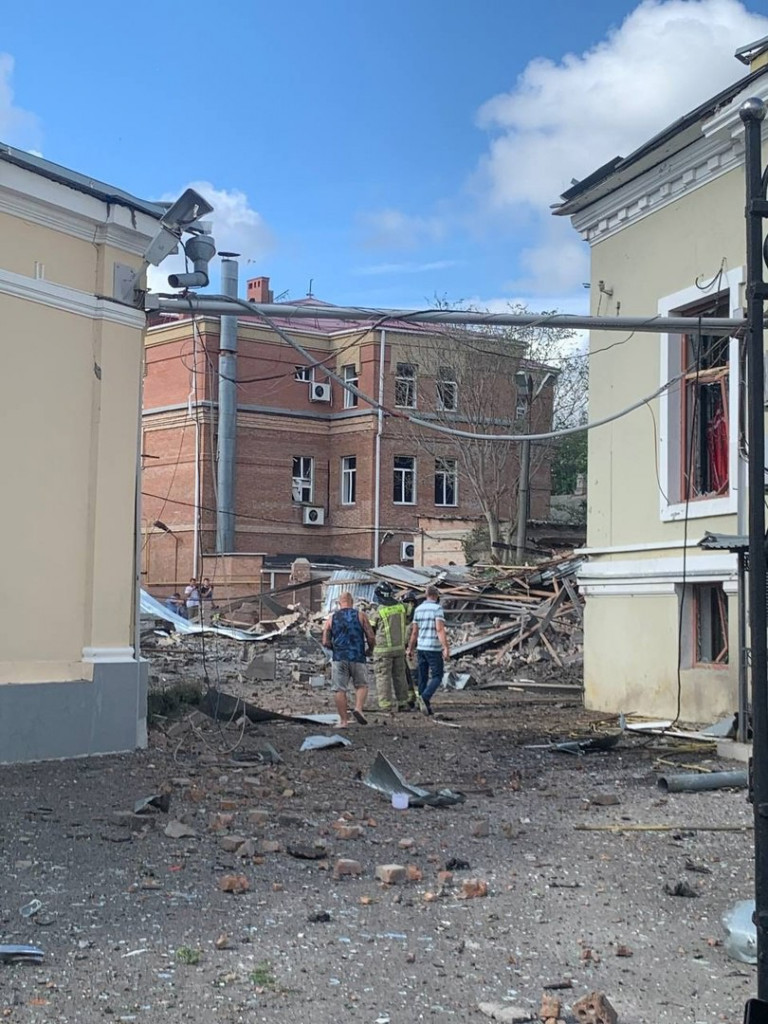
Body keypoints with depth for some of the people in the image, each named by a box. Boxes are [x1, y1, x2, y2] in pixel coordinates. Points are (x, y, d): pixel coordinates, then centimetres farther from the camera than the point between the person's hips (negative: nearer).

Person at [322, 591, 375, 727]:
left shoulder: (331, 619, 7)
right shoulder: (360, 616, 3)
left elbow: (326, 642, 3)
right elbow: (371, 638, -2)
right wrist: (369, 650, 18)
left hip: (339, 658, 1)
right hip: (357, 657, -1)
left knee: (339, 689, 4)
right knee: (362, 685, 14)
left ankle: (343, 720, 2)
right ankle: (358, 708, -9)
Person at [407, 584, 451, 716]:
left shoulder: (418, 609, 8)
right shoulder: (437, 608, -10)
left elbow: (414, 631, 11)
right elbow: (440, 629, -20)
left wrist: (410, 649, 18)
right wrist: (446, 648, -23)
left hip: (421, 648, 6)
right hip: (434, 648, -6)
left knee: (423, 677, 10)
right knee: (437, 677, 0)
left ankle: (425, 705, 11)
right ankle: (425, 697, -22)